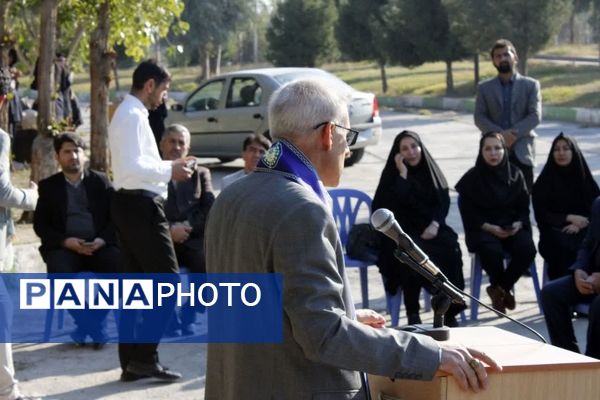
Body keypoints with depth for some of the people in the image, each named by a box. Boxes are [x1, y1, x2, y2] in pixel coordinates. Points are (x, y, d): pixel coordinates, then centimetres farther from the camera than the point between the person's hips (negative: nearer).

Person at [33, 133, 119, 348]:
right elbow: (40, 225, 4)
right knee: (59, 272, -34)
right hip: (64, 246, -1)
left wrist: (102, 240, -14)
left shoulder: (101, 181, 11)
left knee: (120, 266, -30)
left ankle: (95, 320, -14)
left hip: (99, 245, 1)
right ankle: (85, 321, -13)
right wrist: (65, 241, -13)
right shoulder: (48, 186, 9)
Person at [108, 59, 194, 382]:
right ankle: (144, 357, -4)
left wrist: (167, 166, 11)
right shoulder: (133, 115, -15)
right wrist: (168, 170, -13)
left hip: (130, 203, 10)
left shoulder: (128, 113, 17)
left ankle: (131, 361, 15)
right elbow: (133, 166, -23)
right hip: (141, 205, -10)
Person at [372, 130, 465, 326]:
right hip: (404, 230, -3)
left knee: (450, 248, -29)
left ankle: (449, 309, -21)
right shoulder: (393, 174, 3)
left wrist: (435, 224, -13)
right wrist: (403, 173, -12)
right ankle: (412, 313, -23)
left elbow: (444, 201, 4)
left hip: (430, 228, 3)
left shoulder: (430, 170, 13)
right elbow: (394, 204, -13)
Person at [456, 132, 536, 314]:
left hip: (512, 227, 3)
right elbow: (468, 212, -1)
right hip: (483, 229, -3)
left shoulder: (515, 174, 8)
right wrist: (489, 227, -16)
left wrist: (519, 224, -11)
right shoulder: (472, 178, 0)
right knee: (492, 250, -36)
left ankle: (501, 287, -2)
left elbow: (524, 207, 11)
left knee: (527, 249, -28)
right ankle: (498, 286, -2)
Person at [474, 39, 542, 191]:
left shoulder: (531, 85, 8)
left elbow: (535, 115, -2)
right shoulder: (484, 88, 12)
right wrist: (500, 134, -15)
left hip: (522, 151, -1)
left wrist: (513, 134, -15)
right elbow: (479, 118, 2)